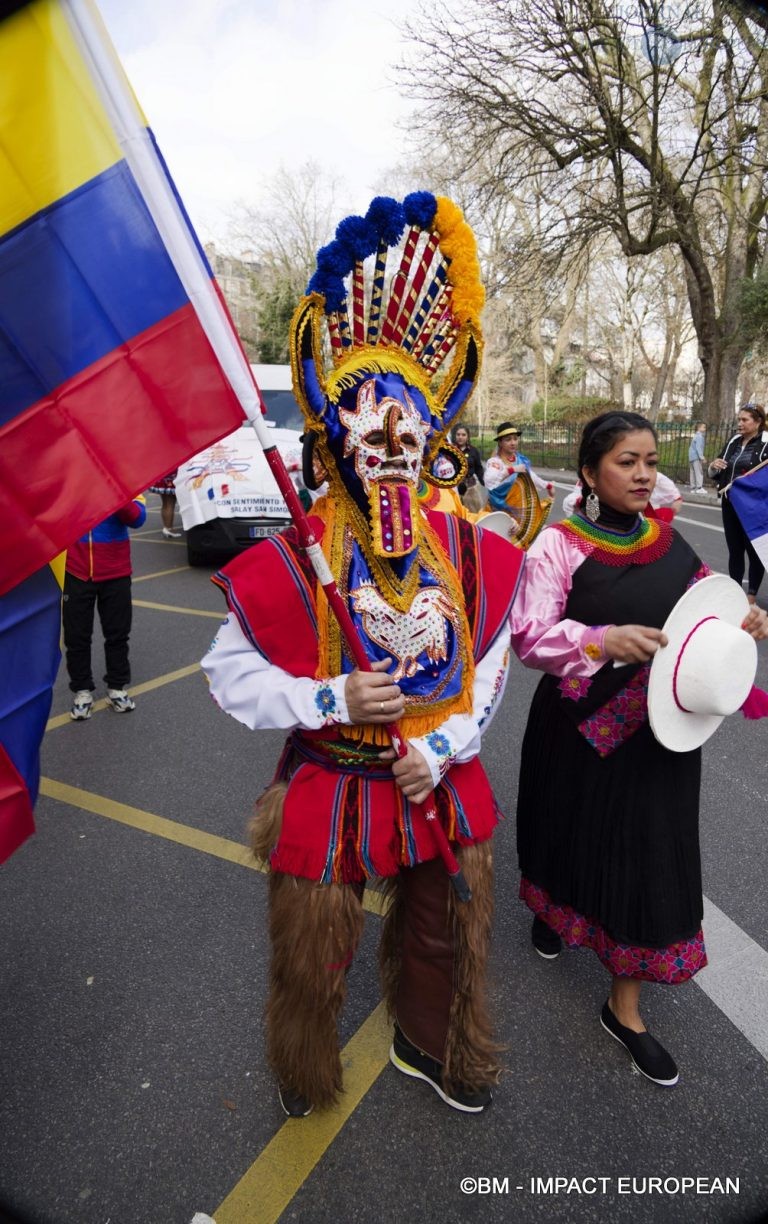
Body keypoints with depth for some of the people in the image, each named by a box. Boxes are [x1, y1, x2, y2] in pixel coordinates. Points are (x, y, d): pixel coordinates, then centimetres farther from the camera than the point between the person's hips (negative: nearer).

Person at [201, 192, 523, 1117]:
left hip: (440, 786, 3)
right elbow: (230, 674, -11)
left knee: (446, 936, 25)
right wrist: (332, 700, -23)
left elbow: (489, 664, 0)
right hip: (330, 790, -2)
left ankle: (432, 1048, 59)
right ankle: (304, 1076, 55)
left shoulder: (469, 556, -10)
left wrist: (443, 749, -12)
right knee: (313, 959, 19)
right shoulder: (287, 569, -20)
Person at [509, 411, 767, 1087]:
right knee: (575, 827, 18)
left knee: (648, 853, 6)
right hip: (580, 725, -3)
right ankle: (553, 911, 53)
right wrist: (604, 641, -34)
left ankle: (625, 1006, 25)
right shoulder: (559, 544, -11)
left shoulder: (671, 543, 3)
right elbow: (528, 631, -20)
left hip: (659, 727, 3)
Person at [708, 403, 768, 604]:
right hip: (729, 504, 6)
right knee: (734, 550, 13)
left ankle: (751, 596, 15)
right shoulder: (732, 442, 9)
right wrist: (714, 466, -6)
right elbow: (715, 474, 15)